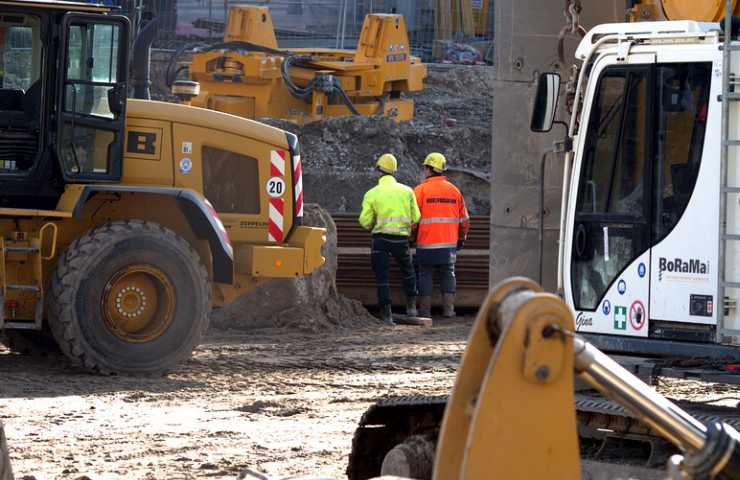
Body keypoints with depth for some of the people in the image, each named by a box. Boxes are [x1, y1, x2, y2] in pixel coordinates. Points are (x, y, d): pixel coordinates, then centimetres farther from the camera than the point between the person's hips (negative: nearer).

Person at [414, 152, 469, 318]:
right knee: (448, 275, 11)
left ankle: (425, 310, 4)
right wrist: (461, 239, 23)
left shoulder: (421, 190, -6)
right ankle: (449, 309, 5)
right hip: (449, 244, 3)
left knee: (425, 275, 5)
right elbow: (464, 219, 11)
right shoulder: (454, 190, 7)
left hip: (426, 244, -3)